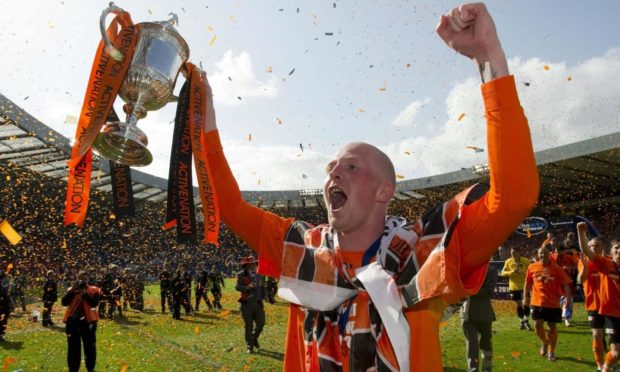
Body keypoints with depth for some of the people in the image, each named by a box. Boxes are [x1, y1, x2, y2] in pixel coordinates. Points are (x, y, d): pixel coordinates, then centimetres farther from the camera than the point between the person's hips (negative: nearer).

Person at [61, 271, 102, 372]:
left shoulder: (94, 290, 2)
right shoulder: (71, 290, 9)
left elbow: (94, 303, -14)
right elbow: (64, 302, -5)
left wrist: (85, 293, -19)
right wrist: (72, 291, -13)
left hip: (88, 321, -2)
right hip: (72, 321, 2)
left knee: (90, 347, 6)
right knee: (73, 348, 9)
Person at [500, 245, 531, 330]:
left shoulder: (526, 261, -4)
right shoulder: (508, 261, 1)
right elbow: (503, 272, 0)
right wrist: (511, 272, -16)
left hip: (524, 286, -2)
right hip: (514, 286, 2)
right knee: (519, 304, 9)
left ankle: (526, 321, 5)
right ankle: (522, 322, 19)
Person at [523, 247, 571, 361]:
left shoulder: (556, 268, -4)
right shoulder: (532, 267, 2)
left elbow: (565, 283, -6)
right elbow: (528, 283, 11)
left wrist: (568, 297, -17)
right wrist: (526, 297, 12)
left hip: (553, 303, -1)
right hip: (537, 302, 1)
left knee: (552, 327, 6)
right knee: (538, 324, -3)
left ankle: (551, 352, 22)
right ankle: (545, 342, 28)